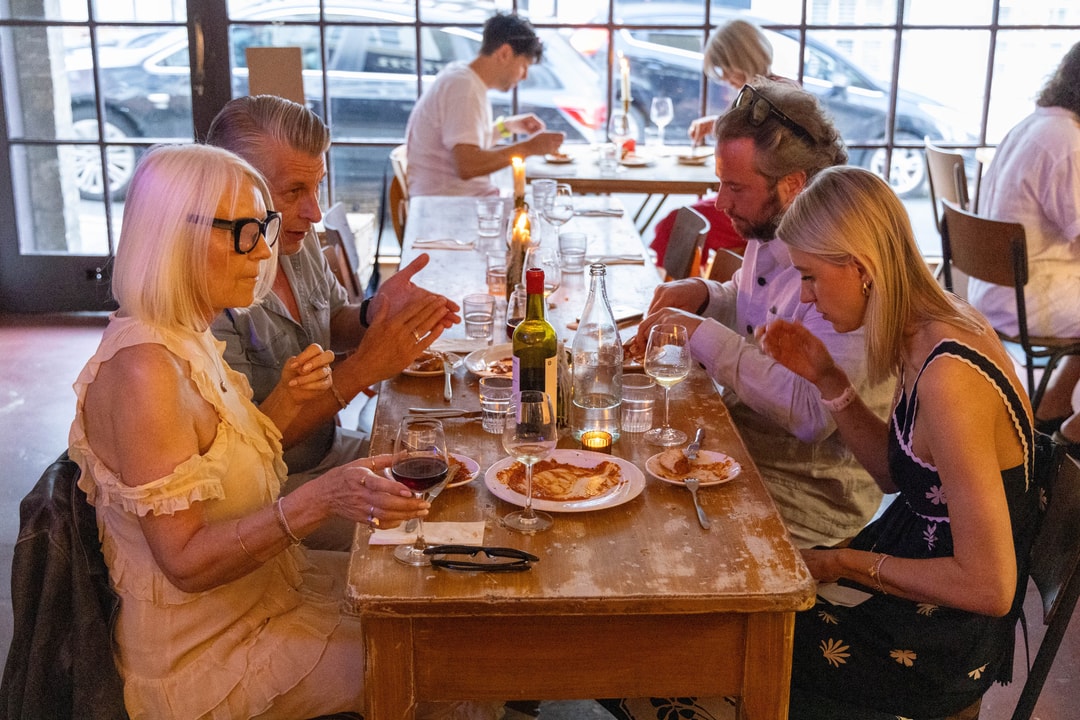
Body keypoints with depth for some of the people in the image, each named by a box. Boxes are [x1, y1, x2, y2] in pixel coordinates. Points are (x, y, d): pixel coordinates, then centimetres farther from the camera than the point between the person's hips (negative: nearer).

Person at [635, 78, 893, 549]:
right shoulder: (768, 234, 3)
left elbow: (815, 414, -33)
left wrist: (703, 333, -29)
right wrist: (702, 294, 0)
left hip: (814, 492, -8)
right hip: (741, 442, 8)